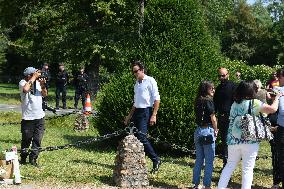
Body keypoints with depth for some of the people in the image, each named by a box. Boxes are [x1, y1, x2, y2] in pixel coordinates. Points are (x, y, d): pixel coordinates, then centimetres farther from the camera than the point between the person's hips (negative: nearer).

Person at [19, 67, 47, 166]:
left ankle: (33, 159, 16)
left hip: (40, 116, 5)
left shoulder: (37, 82, 6)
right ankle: (23, 158, 23)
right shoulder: (23, 82, -10)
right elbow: (25, 89, -32)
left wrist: (43, 86, -10)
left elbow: (44, 94, 9)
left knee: (37, 139, 5)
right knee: (26, 139, 5)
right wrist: (33, 78, -24)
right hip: (28, 117, -5)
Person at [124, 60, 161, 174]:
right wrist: (129, 116, 24)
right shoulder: (137, 84, 18)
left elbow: (157, 99, -10)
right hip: (137, 112, 8)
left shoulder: (150, 81, -5)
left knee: (142, 137, -16)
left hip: (146, 112, -8)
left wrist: (154, 115, -17)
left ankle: (155, 160, -3)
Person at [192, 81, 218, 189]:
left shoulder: (198, 101, 9)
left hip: (198, 131, 7)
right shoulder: (209, 100, -11)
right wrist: (216, 130, 5)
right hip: (208, 131, -7)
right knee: (209, 161, 1)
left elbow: (198, 116, 5)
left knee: (199, 159, 14)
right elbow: (213, 118, -10)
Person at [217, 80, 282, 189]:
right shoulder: (254, 103, -9)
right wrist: (277, 98, 9)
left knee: (229, 166, 16)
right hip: (249, 141, -5)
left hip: (233, 140, 5)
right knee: (247, 169, 2)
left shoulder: (235, 104, 7)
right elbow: (273, 109, -10)